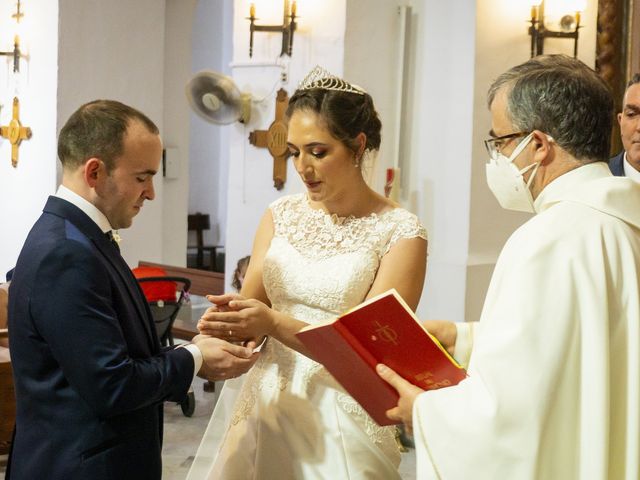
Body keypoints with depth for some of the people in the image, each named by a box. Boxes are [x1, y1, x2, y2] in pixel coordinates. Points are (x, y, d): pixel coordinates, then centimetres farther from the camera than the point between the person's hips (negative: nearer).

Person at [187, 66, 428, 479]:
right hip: (264, 401, 4)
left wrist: (275, 324, -27)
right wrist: (229, 321, -23)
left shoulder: (400, 231, -10)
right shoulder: (282, 214, 4)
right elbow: (251, 301, 1)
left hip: (340, 414, -4)